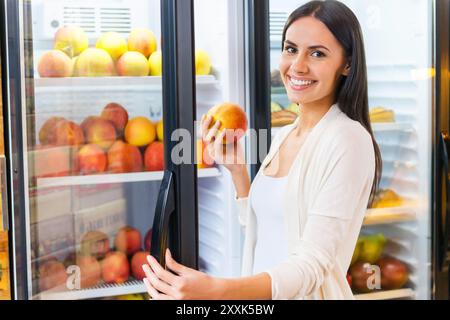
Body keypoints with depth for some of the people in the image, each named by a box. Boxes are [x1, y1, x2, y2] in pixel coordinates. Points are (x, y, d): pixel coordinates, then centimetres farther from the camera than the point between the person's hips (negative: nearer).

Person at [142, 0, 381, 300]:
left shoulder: (348, 140, -19)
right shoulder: (284, 135, 4)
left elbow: (313, 264, -24)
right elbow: (261, 233, 10)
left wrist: (216, 289, -38)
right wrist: (237, 170, -3)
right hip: (260, 292, 7)